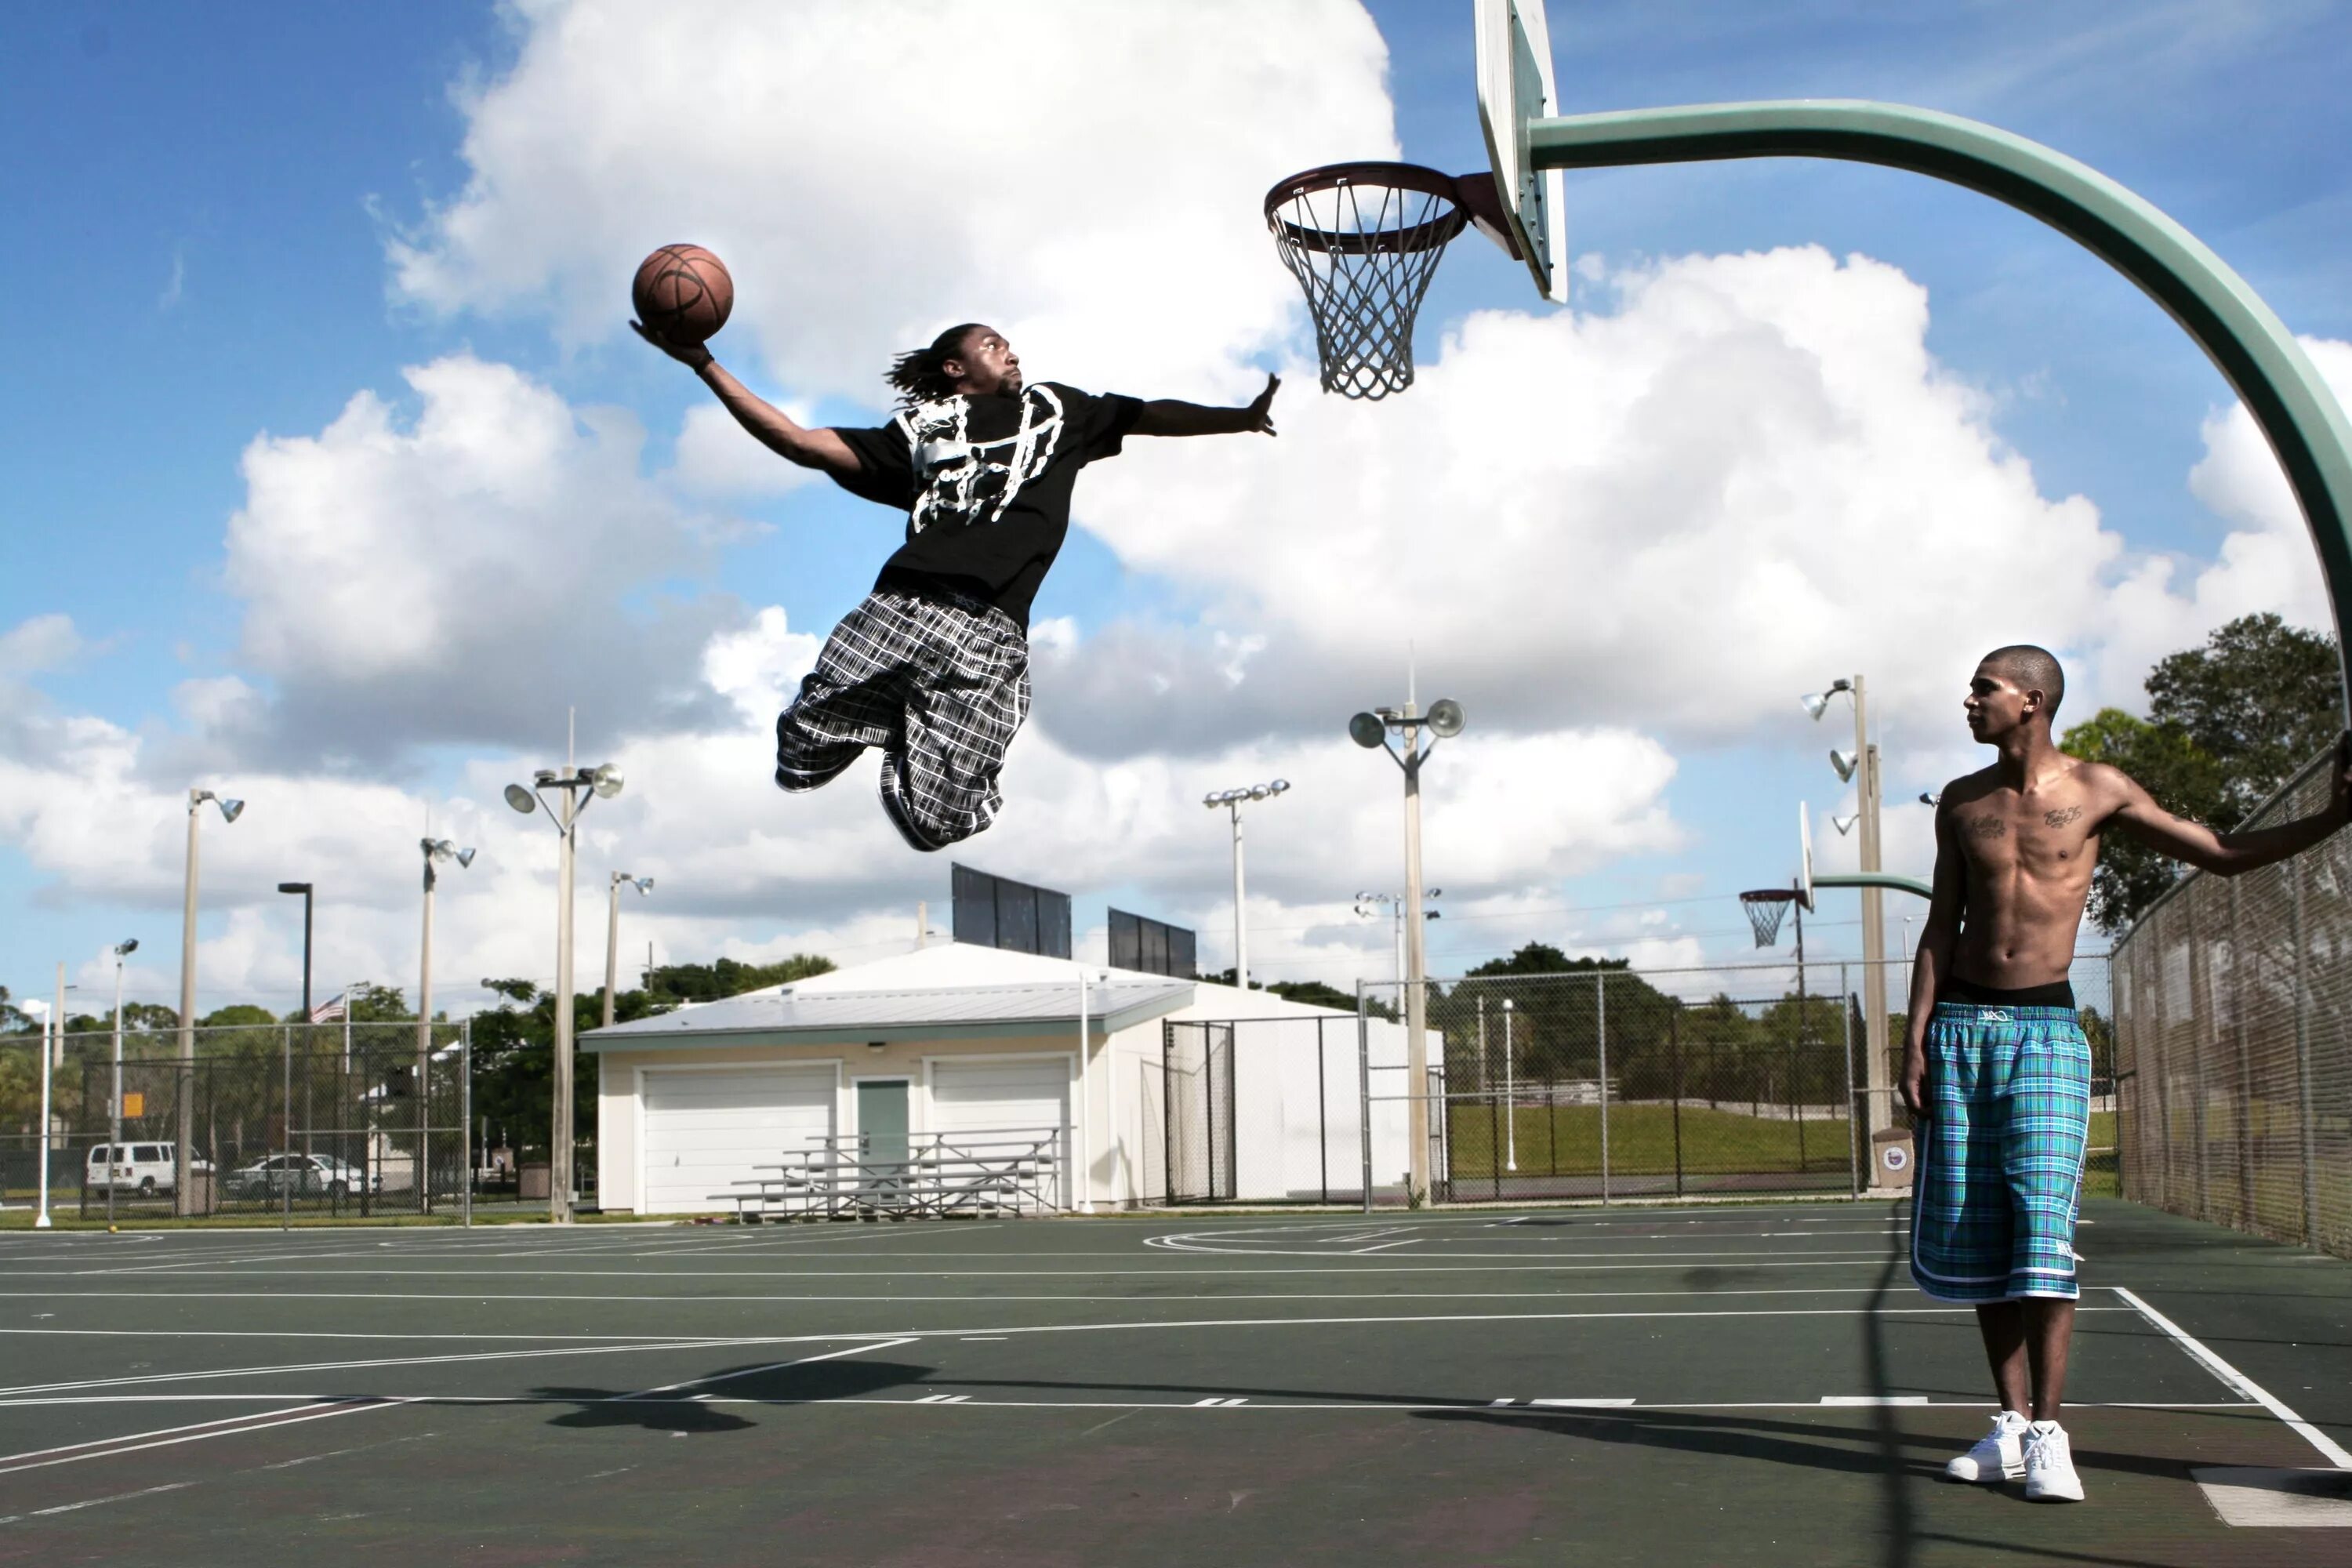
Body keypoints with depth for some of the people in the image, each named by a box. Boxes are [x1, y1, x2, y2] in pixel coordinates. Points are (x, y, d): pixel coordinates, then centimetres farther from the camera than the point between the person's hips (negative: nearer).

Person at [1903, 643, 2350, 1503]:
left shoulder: (2097, 790, 0)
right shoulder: (1961, 802, 9)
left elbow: (2220, 853, 5)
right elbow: (1939, 929, 10)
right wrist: (1916, 1037, 3)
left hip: (2045, 1027, -3)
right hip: (1961, 1023, 3)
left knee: (2041, 1224, -13)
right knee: (1975, 1234, 2)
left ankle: (2048, 1434, -10)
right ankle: (2012, 1424, 10)